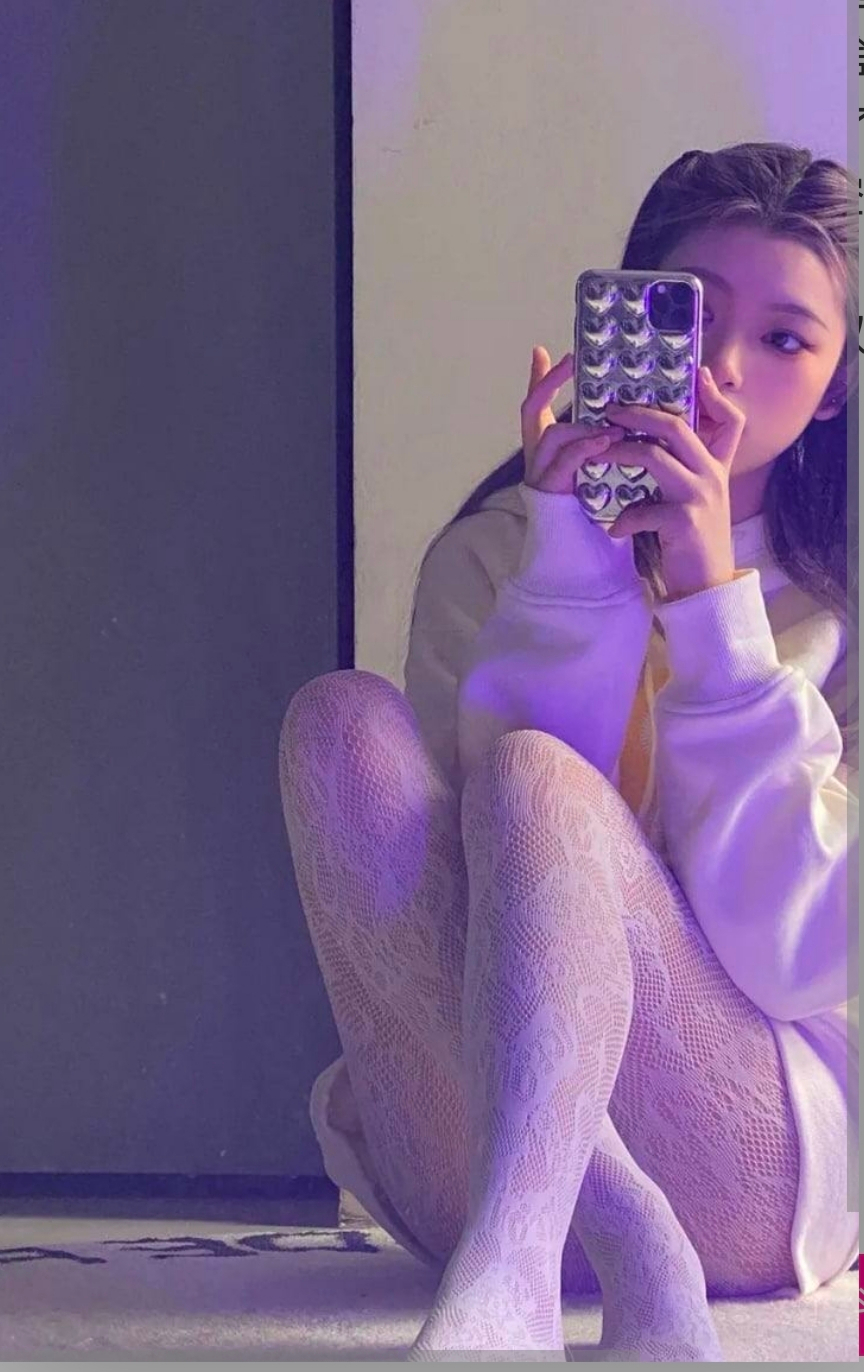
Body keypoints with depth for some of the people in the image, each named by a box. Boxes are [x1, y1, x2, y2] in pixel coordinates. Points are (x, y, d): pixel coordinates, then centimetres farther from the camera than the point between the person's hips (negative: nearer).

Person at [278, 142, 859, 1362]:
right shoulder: (491, 556, 10)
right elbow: (484, 872, -5)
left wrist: (714, 605, -11)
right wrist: (570, 577, -15)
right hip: (486, 1161, 2)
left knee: (528, 774, -26)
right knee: (346, 721, -20)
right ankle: (631, 1263, -32)